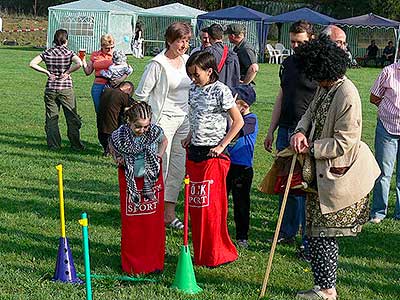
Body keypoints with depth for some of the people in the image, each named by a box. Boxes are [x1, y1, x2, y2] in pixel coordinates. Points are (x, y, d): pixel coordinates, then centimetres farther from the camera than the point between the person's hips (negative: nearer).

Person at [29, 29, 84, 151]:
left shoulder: (47, 53, 3)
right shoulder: (69, 53, -5)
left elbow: (32, 64, -3)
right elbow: (79, 63, -22)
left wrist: (47, 72, -1)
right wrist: (67, 72, -10)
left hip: (50, 89, 2)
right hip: (66, 89, -2)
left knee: (51, 118, 9)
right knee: (72, 118, 7)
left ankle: (53, 145, 10)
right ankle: (76, 144, 10)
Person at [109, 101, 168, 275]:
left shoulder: (155, 131, -16)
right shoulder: (119, 136, -18)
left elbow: (164, 141, 9)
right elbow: (112, 146, 7)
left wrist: (158, 157, -3)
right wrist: (118, 160, -6)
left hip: (152, 180, 1)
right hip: (129, 181, -1)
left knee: (154, 224, 4)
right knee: (130, 224, 2)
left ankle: (154, 263, 16)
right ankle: (131, 264, 14)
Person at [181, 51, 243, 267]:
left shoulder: (220, 91, -10)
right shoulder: (193, 91, 11)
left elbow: (238, 121, -8)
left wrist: (222, 145, -11)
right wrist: (190, 137, 11)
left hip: (212, 154, -7)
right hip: (194, 152, 7)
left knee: (211, 206, -4)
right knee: (195, 206, 9)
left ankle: (216, 255, 7)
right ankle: (200, 253, 19)